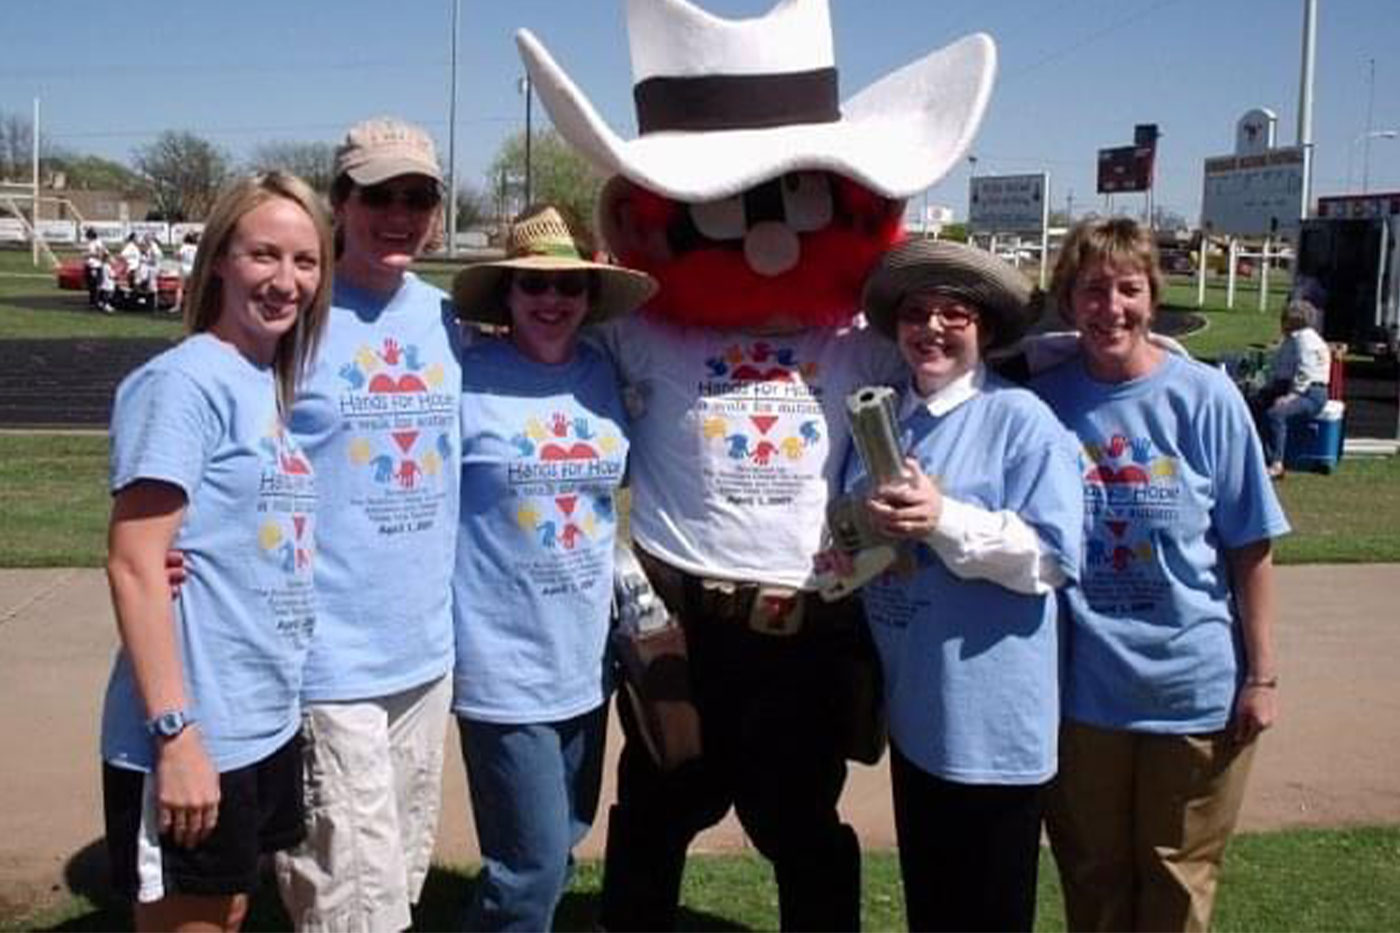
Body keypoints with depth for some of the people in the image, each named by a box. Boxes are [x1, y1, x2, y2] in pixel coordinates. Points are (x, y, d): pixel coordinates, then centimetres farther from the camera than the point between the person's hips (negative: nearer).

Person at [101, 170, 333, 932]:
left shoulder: (280, 384, 9)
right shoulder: (184, 381, -14)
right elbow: (133, 564, -18)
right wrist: (175, 732, -21)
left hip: (268, 723, 8)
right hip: (193, 736, -8)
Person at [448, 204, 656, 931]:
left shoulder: (604, 375, 5)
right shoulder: (465, 377, -13)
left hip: (586, 658, 6)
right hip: (503, 663, -6)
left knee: (558, 850, 20)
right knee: (533, 868, -1)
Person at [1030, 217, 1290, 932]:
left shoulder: (1204, 397, -9)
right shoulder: (1043, 401, -5)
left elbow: (1251, 547, -4)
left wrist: (1262, 675, -3)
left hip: (1195, 687, -1)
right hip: (1081, 688, 1)